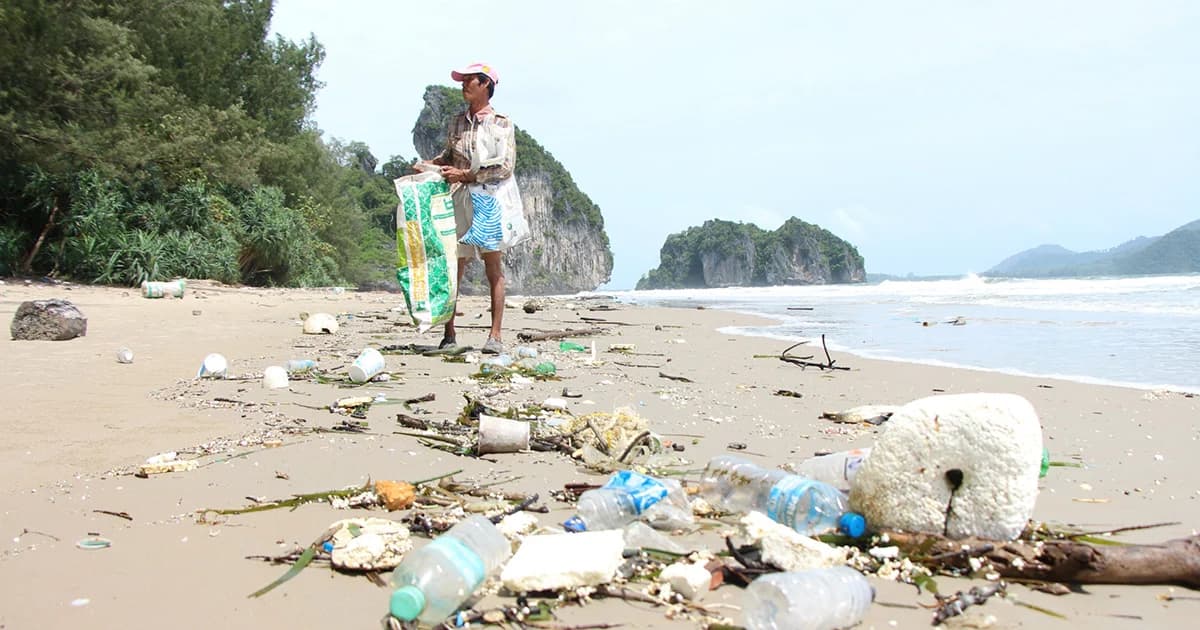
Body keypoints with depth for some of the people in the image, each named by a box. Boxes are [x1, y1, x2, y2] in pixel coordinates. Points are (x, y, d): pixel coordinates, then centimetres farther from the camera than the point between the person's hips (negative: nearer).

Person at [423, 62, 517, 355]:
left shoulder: (501, 123, 0)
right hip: (458, 200, 4)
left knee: (494, 270, -3)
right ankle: (449, 334, 7)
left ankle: (495, 336, -3)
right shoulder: (457, 122, 15)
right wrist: (431, 164, 9)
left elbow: (505, 167, -10)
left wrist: (465, 175, -15)